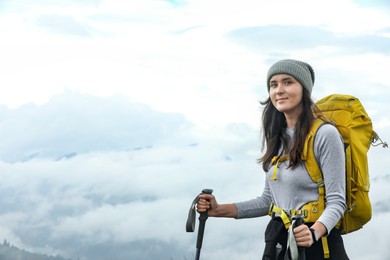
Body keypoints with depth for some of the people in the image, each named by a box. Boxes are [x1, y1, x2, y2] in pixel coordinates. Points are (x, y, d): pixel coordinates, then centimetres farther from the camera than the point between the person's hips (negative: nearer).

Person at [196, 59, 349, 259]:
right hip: (279, 242, 6)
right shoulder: (277, 138, 11)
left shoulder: (325, 134, -11)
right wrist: (219, 210, 8)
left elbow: (336, 201, -14)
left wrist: (314, 232, -31)